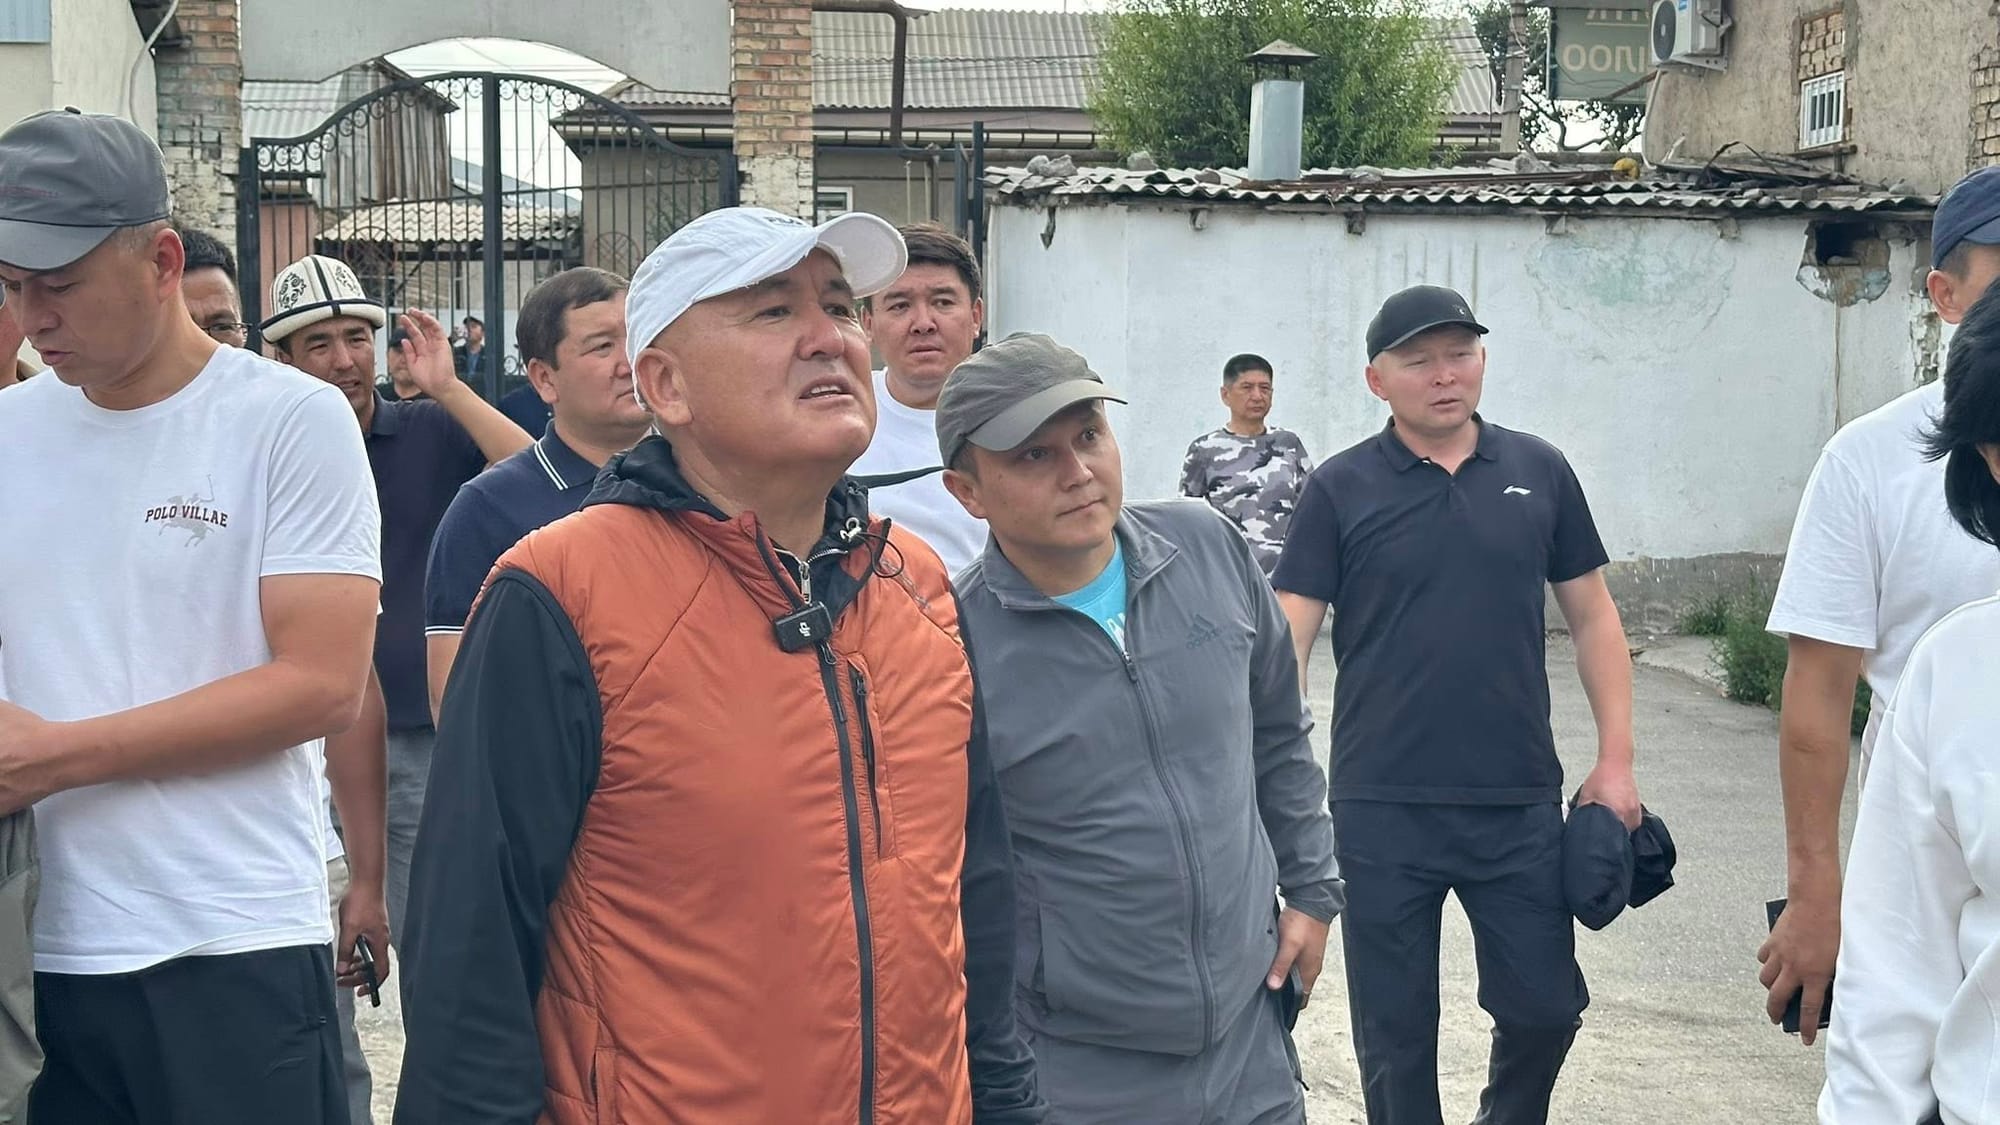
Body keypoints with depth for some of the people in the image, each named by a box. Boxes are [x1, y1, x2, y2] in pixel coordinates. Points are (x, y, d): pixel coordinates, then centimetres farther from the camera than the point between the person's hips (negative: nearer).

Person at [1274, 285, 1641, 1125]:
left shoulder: (1539, 472, 5)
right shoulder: (1340, 490, -2)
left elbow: (1591, 616, 10)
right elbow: (1288, 642, -4)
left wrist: (1616, 759, 4)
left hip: (1520, 803, 2)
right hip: (1382, 809, -2)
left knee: (1546, 1005, 10)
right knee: (1396, 1028, 8)